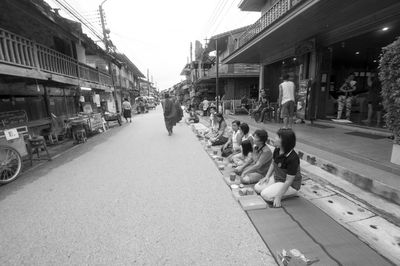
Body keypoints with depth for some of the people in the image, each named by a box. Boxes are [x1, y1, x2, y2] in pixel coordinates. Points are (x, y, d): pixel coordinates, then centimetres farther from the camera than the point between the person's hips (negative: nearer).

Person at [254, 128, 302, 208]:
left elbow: (288, 181, -26)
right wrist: (267, 176, 0)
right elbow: (273, 163, 14)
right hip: (276, 178, 8)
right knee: (257, 188, -3)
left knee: (265, 195, -20)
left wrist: (278, 197, -24)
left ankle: (289, 193, 0)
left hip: (291, 185, -8)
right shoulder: (277, 150, -7)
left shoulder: (293, 159, -30)